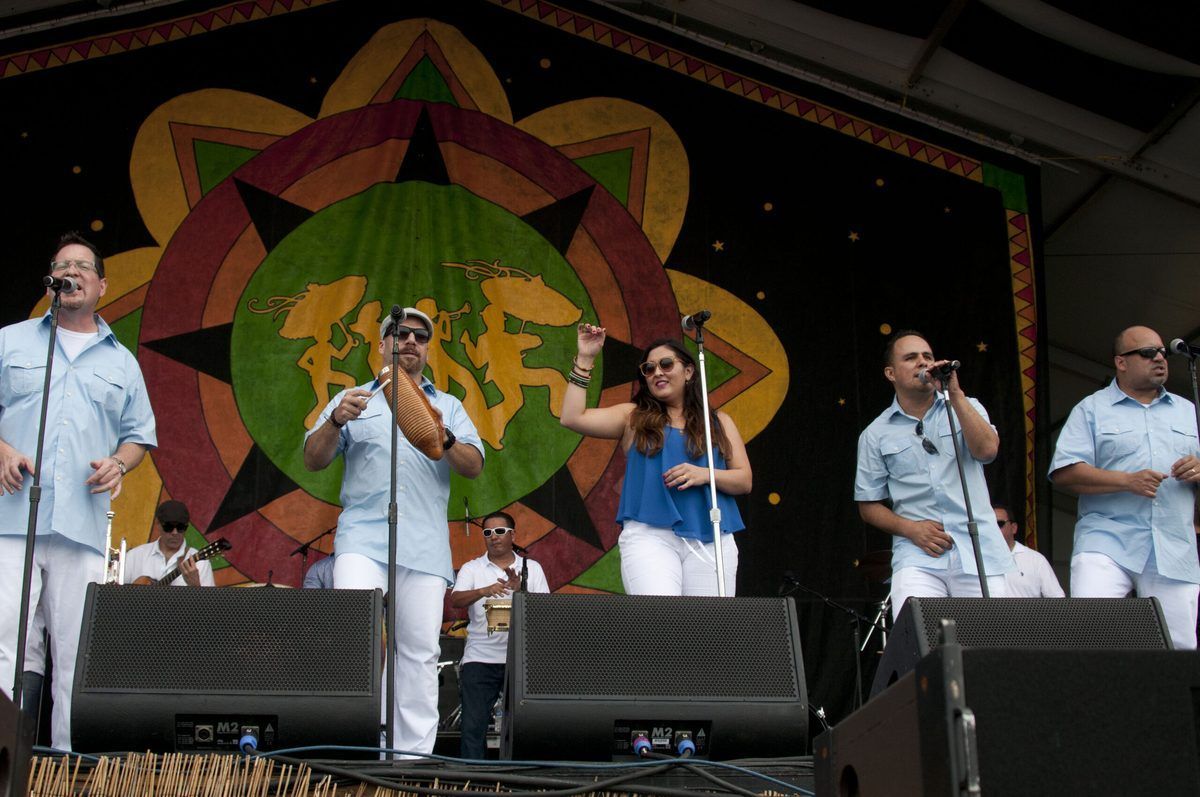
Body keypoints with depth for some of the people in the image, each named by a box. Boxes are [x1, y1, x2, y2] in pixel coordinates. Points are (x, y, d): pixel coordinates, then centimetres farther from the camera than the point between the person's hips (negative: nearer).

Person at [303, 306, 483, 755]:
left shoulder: (448, 407, 22)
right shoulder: (355, 400, 20)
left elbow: (474, 467, 7)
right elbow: (313, 461, 10)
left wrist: (442, 436, -13)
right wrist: (336, 421, -9)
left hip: (425, 544, 1)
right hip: (363, 534, -1)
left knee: (420, 651, -5)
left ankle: (413, 756, -3)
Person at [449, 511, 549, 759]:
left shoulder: (532, 568, 12)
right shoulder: (471, 569, 10)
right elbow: (455, 601, -7)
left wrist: (520, 590, -15)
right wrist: (483, 591, -27)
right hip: (480, 658, 0)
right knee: (473, 726, -7)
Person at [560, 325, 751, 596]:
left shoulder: (718, 422, 18)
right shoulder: (634, 418, 15)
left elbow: (745, 480, 12)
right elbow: (572, 418, 4)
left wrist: (705, 474, -7)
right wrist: (585, 359, 3)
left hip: (710, 540, 2)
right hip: (649, 534, -2)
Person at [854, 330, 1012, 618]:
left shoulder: (965, 408, 14)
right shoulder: (876, 434, 10)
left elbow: (987, 449, -7)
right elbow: (869, 506, 12)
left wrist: (955, 393, -8)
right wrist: (910, 528, -5)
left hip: (978, 553, 1)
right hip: (918, 558, -1)